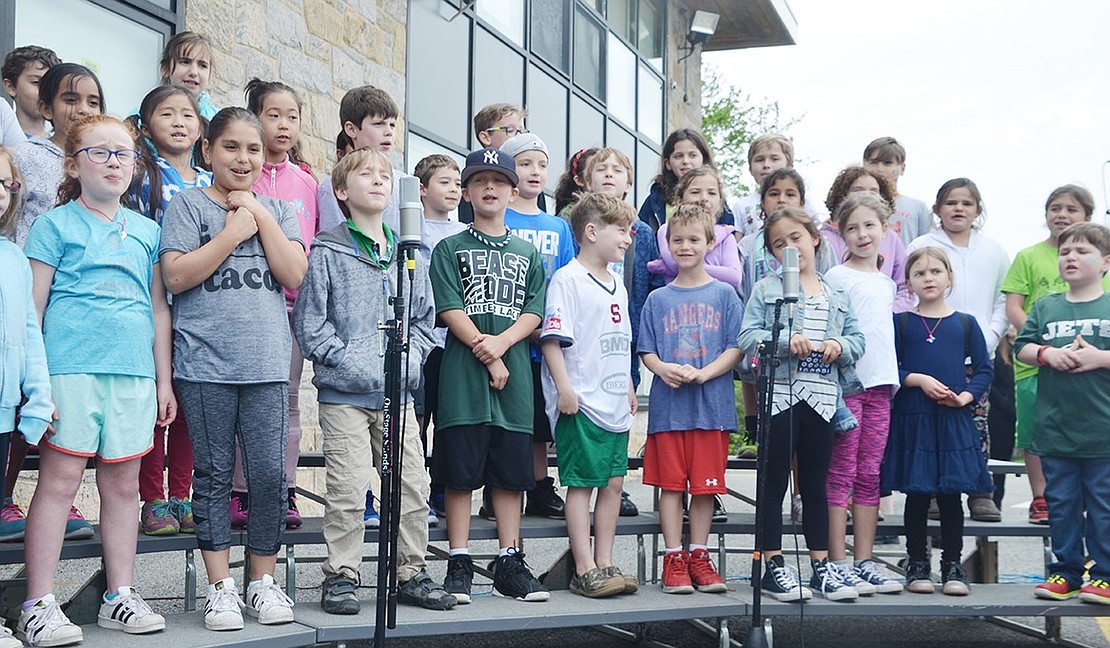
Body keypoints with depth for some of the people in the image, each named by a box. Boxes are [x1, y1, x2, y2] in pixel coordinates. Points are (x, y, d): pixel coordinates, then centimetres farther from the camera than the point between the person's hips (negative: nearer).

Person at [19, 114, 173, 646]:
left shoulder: (147, 232, 15)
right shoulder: (55, 225, 2)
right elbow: (32, 308, -1)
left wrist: (163, 381, 15)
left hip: (133, 373, 4)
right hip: (69, 370, -4)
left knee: (123, 484, 8)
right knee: (59, 481, -4)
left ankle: (119, 596, 17)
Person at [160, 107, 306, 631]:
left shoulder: (277, 210, 15)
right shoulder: (188, 205, 5)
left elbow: (294, 275, 1)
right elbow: (176, 276, -8)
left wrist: (261, 216, -3)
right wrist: (234, 231, -6)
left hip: (267, 364, 2)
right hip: (205, 364, -2)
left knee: (269, 474, 0)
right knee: (213, 475, 4)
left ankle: (263, 582, 14)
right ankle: (220, 586, 12)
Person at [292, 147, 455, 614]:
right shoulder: (327, 252, -1)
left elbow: (423, 318, 17)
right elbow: (309, 322, -5)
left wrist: (410, 360, 1)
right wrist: (349, 363, -14)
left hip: (397, 392, 5)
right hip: (344, 393, -4)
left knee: (413, 484, 6)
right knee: (348, 488, -5)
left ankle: (411, 573, 19)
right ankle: (340, 576, 8)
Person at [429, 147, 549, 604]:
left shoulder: (527, 254, 16)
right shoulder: (450, 249, 6)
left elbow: (534, 311, 6)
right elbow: (450, 310, -5)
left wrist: (502, 342, -12)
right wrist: (487, 358, -11)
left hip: (515, 374, 3)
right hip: (463, 376, -3)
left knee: (511, 472, 6)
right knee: (460, 472, -2)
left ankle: (509, 563, 14)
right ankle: (459, 565, 5)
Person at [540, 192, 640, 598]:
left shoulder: (617, 285, 18)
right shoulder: (567, 280, -9)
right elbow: (552, 338, -14)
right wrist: (564, 387, -20)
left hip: (615, 404, 8)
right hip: (581, 403, -8)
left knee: (614, 482, 9)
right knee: (581, 483, -3)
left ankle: (604, 564, 17)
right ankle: (585, 571, 1)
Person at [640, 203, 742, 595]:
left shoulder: (724, 295, 5)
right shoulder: (658, 299, 9)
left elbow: (736, 349, -1)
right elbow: (646, 350, 8)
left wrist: (704, 373, -16)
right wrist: (664, 369, -14)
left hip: (712, 404, -1)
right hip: (668, 405, 1)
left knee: (705, 484, 4)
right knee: (671, 483, 3)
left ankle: (699, 556, 15)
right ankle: (674, 559, 9)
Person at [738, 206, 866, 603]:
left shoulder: (838, 296, 14)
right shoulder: (766, 289, 3)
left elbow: (857, 340, 12)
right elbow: (748, 337, -7)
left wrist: (840, 345, -10)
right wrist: (786, 341, -21)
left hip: (821, 398, 3)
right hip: (778, 395, -3)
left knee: (815, 485, 12)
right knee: (774, 484, 1)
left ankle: (821, 566, 19)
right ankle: (774, 567, 8)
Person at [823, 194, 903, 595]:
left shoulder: (886, 281, 18)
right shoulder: (837, 277, -2)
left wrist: (893, 377, 17)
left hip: (879, 382, 6)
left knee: (869, 475, 7)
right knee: (841, 474, -5)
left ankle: (864, 562, 12)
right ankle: (838, 564, -2)